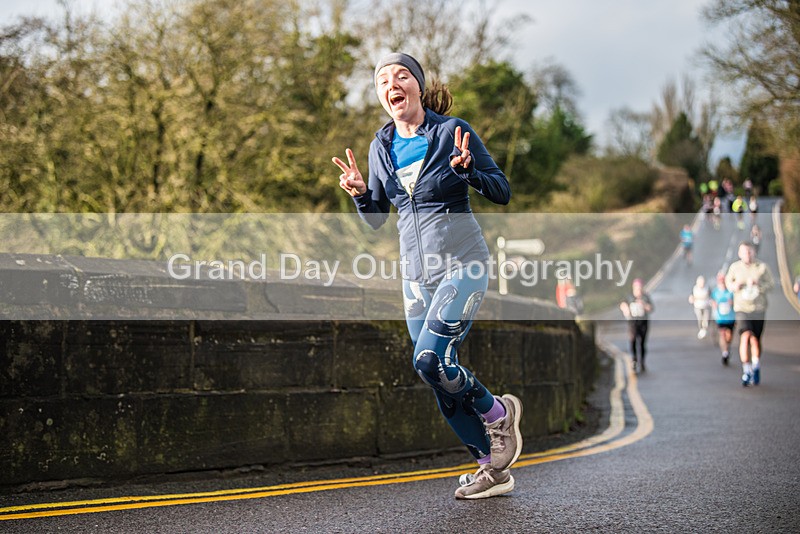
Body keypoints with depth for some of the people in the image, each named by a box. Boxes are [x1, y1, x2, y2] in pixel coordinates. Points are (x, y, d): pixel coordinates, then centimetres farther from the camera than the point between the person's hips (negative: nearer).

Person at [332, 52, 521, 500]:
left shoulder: (453, 131, -7)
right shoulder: (382, 147, 8)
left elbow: (503, 191, -3)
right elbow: (377, 218, 15)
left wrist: (468, 170, -21)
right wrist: (360, 193, -5)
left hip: (463, 264, -6)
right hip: (417, 273, 6)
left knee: (430, 359, -22)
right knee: (442, 381, 4)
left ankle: (497, 412, 5)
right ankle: (492, 467, 19)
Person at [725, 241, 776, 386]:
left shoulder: (762, 267, 0)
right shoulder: (734, 267, 3)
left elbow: (771, 284, -1)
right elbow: (728, 281, 17)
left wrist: (757, 284, -19)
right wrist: (734, 285, -6)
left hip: (758, 308, 1)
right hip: (742, 308, -1)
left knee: (756, 339, 8)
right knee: (745, 336, -18)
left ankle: (756, 367, 29)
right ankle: (746, 370, -14)